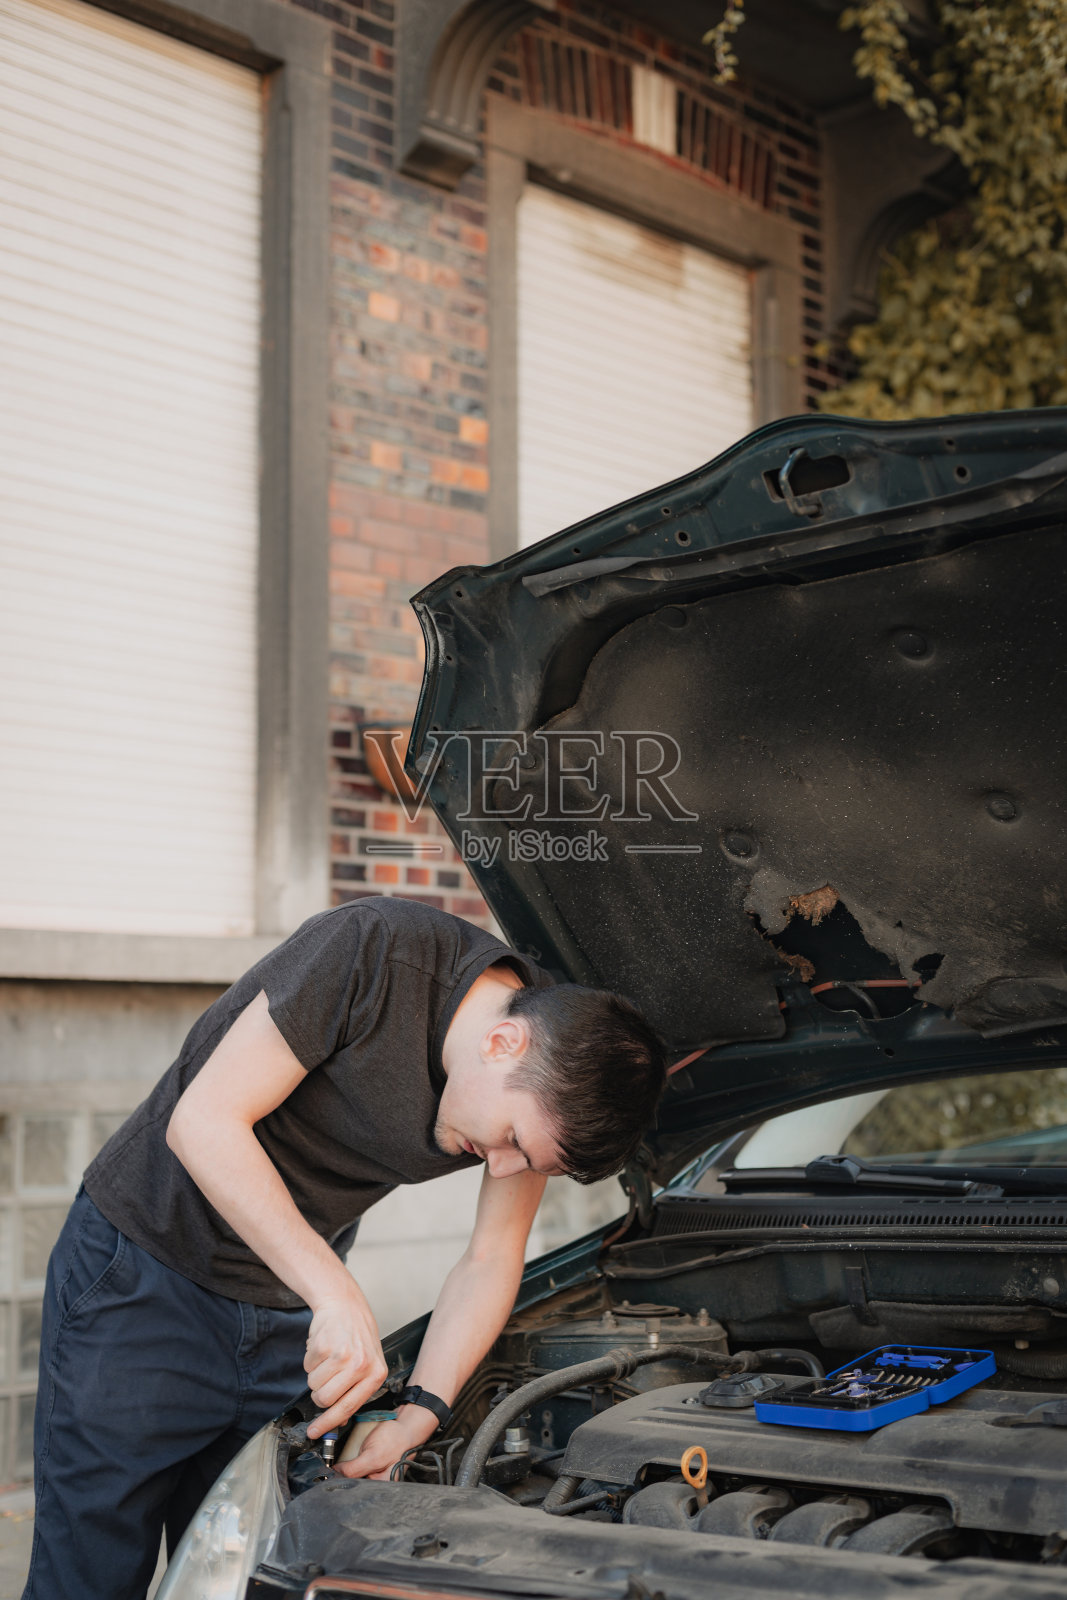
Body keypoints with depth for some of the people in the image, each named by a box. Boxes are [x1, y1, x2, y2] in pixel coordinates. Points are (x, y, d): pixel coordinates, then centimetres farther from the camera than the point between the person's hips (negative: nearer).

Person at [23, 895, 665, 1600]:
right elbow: (202, 1122, -29)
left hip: (290, 1310, 5)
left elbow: (492, 1261, 1)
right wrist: (338, 1297, -33)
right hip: (143, 1274, -5)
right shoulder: (373, 950, -29)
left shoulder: (545, 1086, -10)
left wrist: (420, 1413, -14)